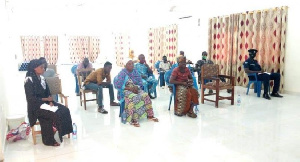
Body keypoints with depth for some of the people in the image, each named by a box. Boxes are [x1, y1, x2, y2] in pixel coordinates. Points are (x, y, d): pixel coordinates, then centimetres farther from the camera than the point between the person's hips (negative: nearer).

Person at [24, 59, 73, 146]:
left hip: (45, 102, 7)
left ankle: (61, 132, -2)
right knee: (55, 114, -25)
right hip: (36, 106, -7)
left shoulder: (42, 78, 8)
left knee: (65, 110, -12)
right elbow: (31, 98, -18)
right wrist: (46, 99, -13)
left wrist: (50, 101, -8)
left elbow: (47, 92, 10)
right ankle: (50, 140, -7)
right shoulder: (29, 80, -15)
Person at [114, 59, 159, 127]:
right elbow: (119, 85, -10)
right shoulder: (122, 73, -2)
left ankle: (150, 115, -13)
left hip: (136, 89, 5)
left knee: (146, 96, -23)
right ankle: (133, 119, -38)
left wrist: (137, 87, -14)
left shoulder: (136, 72, 11)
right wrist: (129, 88, -18)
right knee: (133, 98, -37)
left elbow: (140, 83, 9)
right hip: (125, 91, -5)